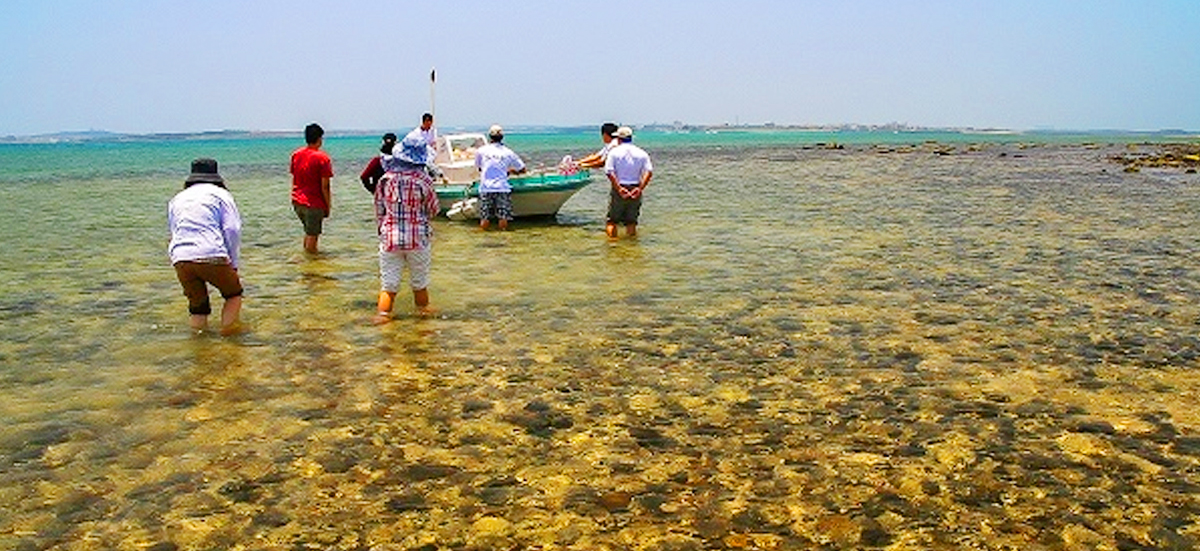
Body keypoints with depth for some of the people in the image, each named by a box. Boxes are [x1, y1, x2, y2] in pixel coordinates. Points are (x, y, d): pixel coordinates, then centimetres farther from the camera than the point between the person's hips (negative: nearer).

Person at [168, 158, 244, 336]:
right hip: (212, 256, -4)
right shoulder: (220, 194, 12)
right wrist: (233, 264, 8)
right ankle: (228, 327, 0)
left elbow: (174, 231, 24)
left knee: (197, 304, 18)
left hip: (180, 260, 4)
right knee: (234, 294, 16)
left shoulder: (176, 199, 27)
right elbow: (232, 230, 2)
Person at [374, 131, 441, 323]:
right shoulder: (424, 180, -12)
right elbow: (433, 210, -1)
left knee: (388, 282, 8)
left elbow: (379, 210, 5)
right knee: (419, 281, 17)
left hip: (390, 238, 1)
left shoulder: (385, 179, -4)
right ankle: (423, 308, 31)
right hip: (418, 238, -1)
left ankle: (383, 312, 0)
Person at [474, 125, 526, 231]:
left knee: (484, 224, 5)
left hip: (485, 188, 1)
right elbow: (522, 170, 17)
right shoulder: (508, 152, 9)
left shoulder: (481, 151, 10)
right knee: (503, 222, -1)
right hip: (502, 188, -1)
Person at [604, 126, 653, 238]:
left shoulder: (614, 152, 1)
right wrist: (640, 188, -11)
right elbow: (649, 172, -5)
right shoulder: (641, 153, 8)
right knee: (631, 221, 12)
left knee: (612, 221, 6)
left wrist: (619, 188, -16)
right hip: (635, 190, 2)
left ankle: (612, 239, -10)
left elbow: (609, 172, -12)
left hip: (619, 188, -2)